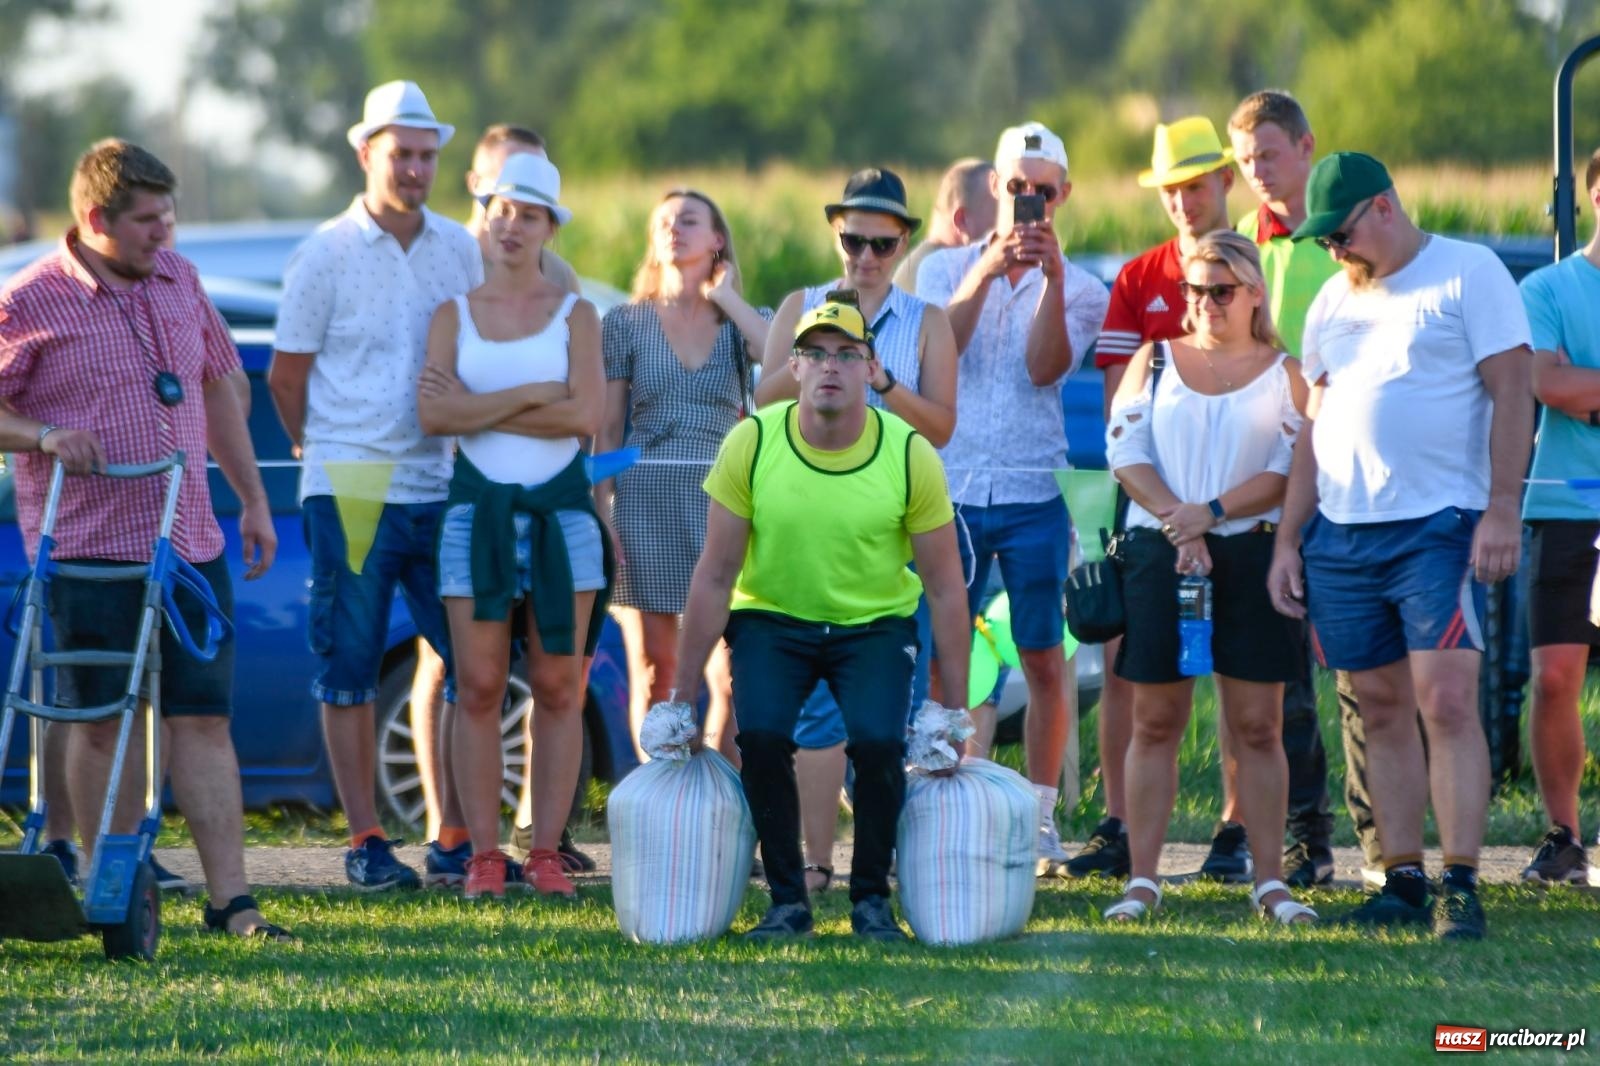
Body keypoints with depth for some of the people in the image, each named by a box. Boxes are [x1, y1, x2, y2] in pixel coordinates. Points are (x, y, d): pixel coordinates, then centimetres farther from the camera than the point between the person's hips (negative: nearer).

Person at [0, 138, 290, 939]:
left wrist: (253, 499, 20)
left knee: (203, 719, 2)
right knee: (103, 723, 1)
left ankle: (230, 899, 2)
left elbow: (218, 386, 21)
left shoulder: (178, 280, 11)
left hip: (191, 543, 5)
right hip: (87, 549, -5)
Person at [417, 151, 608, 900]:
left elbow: (583, 415, -8)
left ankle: (546, 851, 2)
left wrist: (479, 408, -8)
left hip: (561, 510, 0)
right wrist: (531, 395, -10)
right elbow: (434, 415, -5)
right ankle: (483, 853, -1)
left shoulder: (574, 315, 7)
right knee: (478, 689, -4)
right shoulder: (454, 314, 10)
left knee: (558, 689, -2)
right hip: (477, 508, 0)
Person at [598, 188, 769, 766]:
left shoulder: (740, 323, 9)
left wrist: (726, 298, -4)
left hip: (721, 506, 0)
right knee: (653, 674, 1)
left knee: (732, 677, -5)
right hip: (645, 503, 0)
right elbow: (606, 429, 7)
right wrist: (602, 513, -3)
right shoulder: (625, 323, 9)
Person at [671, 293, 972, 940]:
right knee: (761, 736, -24)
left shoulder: (910, 456, -16)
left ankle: (872, 898, -1)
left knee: (878, 742, -24)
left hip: (876, 624, 0)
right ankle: (787, 901, -5)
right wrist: (682, 696, -9)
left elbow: (945, 588, -7)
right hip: (772, 618, 0)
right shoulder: (752, 444, -16)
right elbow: (715, 577, -10)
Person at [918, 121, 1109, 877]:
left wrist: (1051, 278, -17)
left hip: (1033, 495, 0)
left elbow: (1044, 368, -9)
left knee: (1043, 660, 1)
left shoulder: (1078, 290, 8)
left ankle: (1040, 818, 9)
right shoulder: (945, 269, 10)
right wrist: (986, 272, -18)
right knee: (943, 654, -3)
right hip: (952, 488, 0)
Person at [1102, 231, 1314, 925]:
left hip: (1251, 554, -1)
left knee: (1257, 725, -1)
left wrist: (1213, 513, -15)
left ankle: (1269, 881, 2)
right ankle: (1142, 880, 2)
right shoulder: (1155, 362, 11)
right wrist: (1178, 523, -12)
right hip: (1158, 553, 1)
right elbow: (1126, 452, 2)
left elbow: (1291, 471, -3)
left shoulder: (1284, 374, 7)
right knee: (1155, 721, 0)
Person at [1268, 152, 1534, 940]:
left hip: (1439, 525, -6)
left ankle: (1462, 888, -13)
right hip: (1341, 533, 6)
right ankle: (1402, 881, 11)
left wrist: (1502, 510, -16)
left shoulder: (1469, 274, -1)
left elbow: (1511, 393, -7)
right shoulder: (1335, 300, 18)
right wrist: (1287, 540, 14)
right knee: (1382, 710, 7)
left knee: (1447, 702, -13)